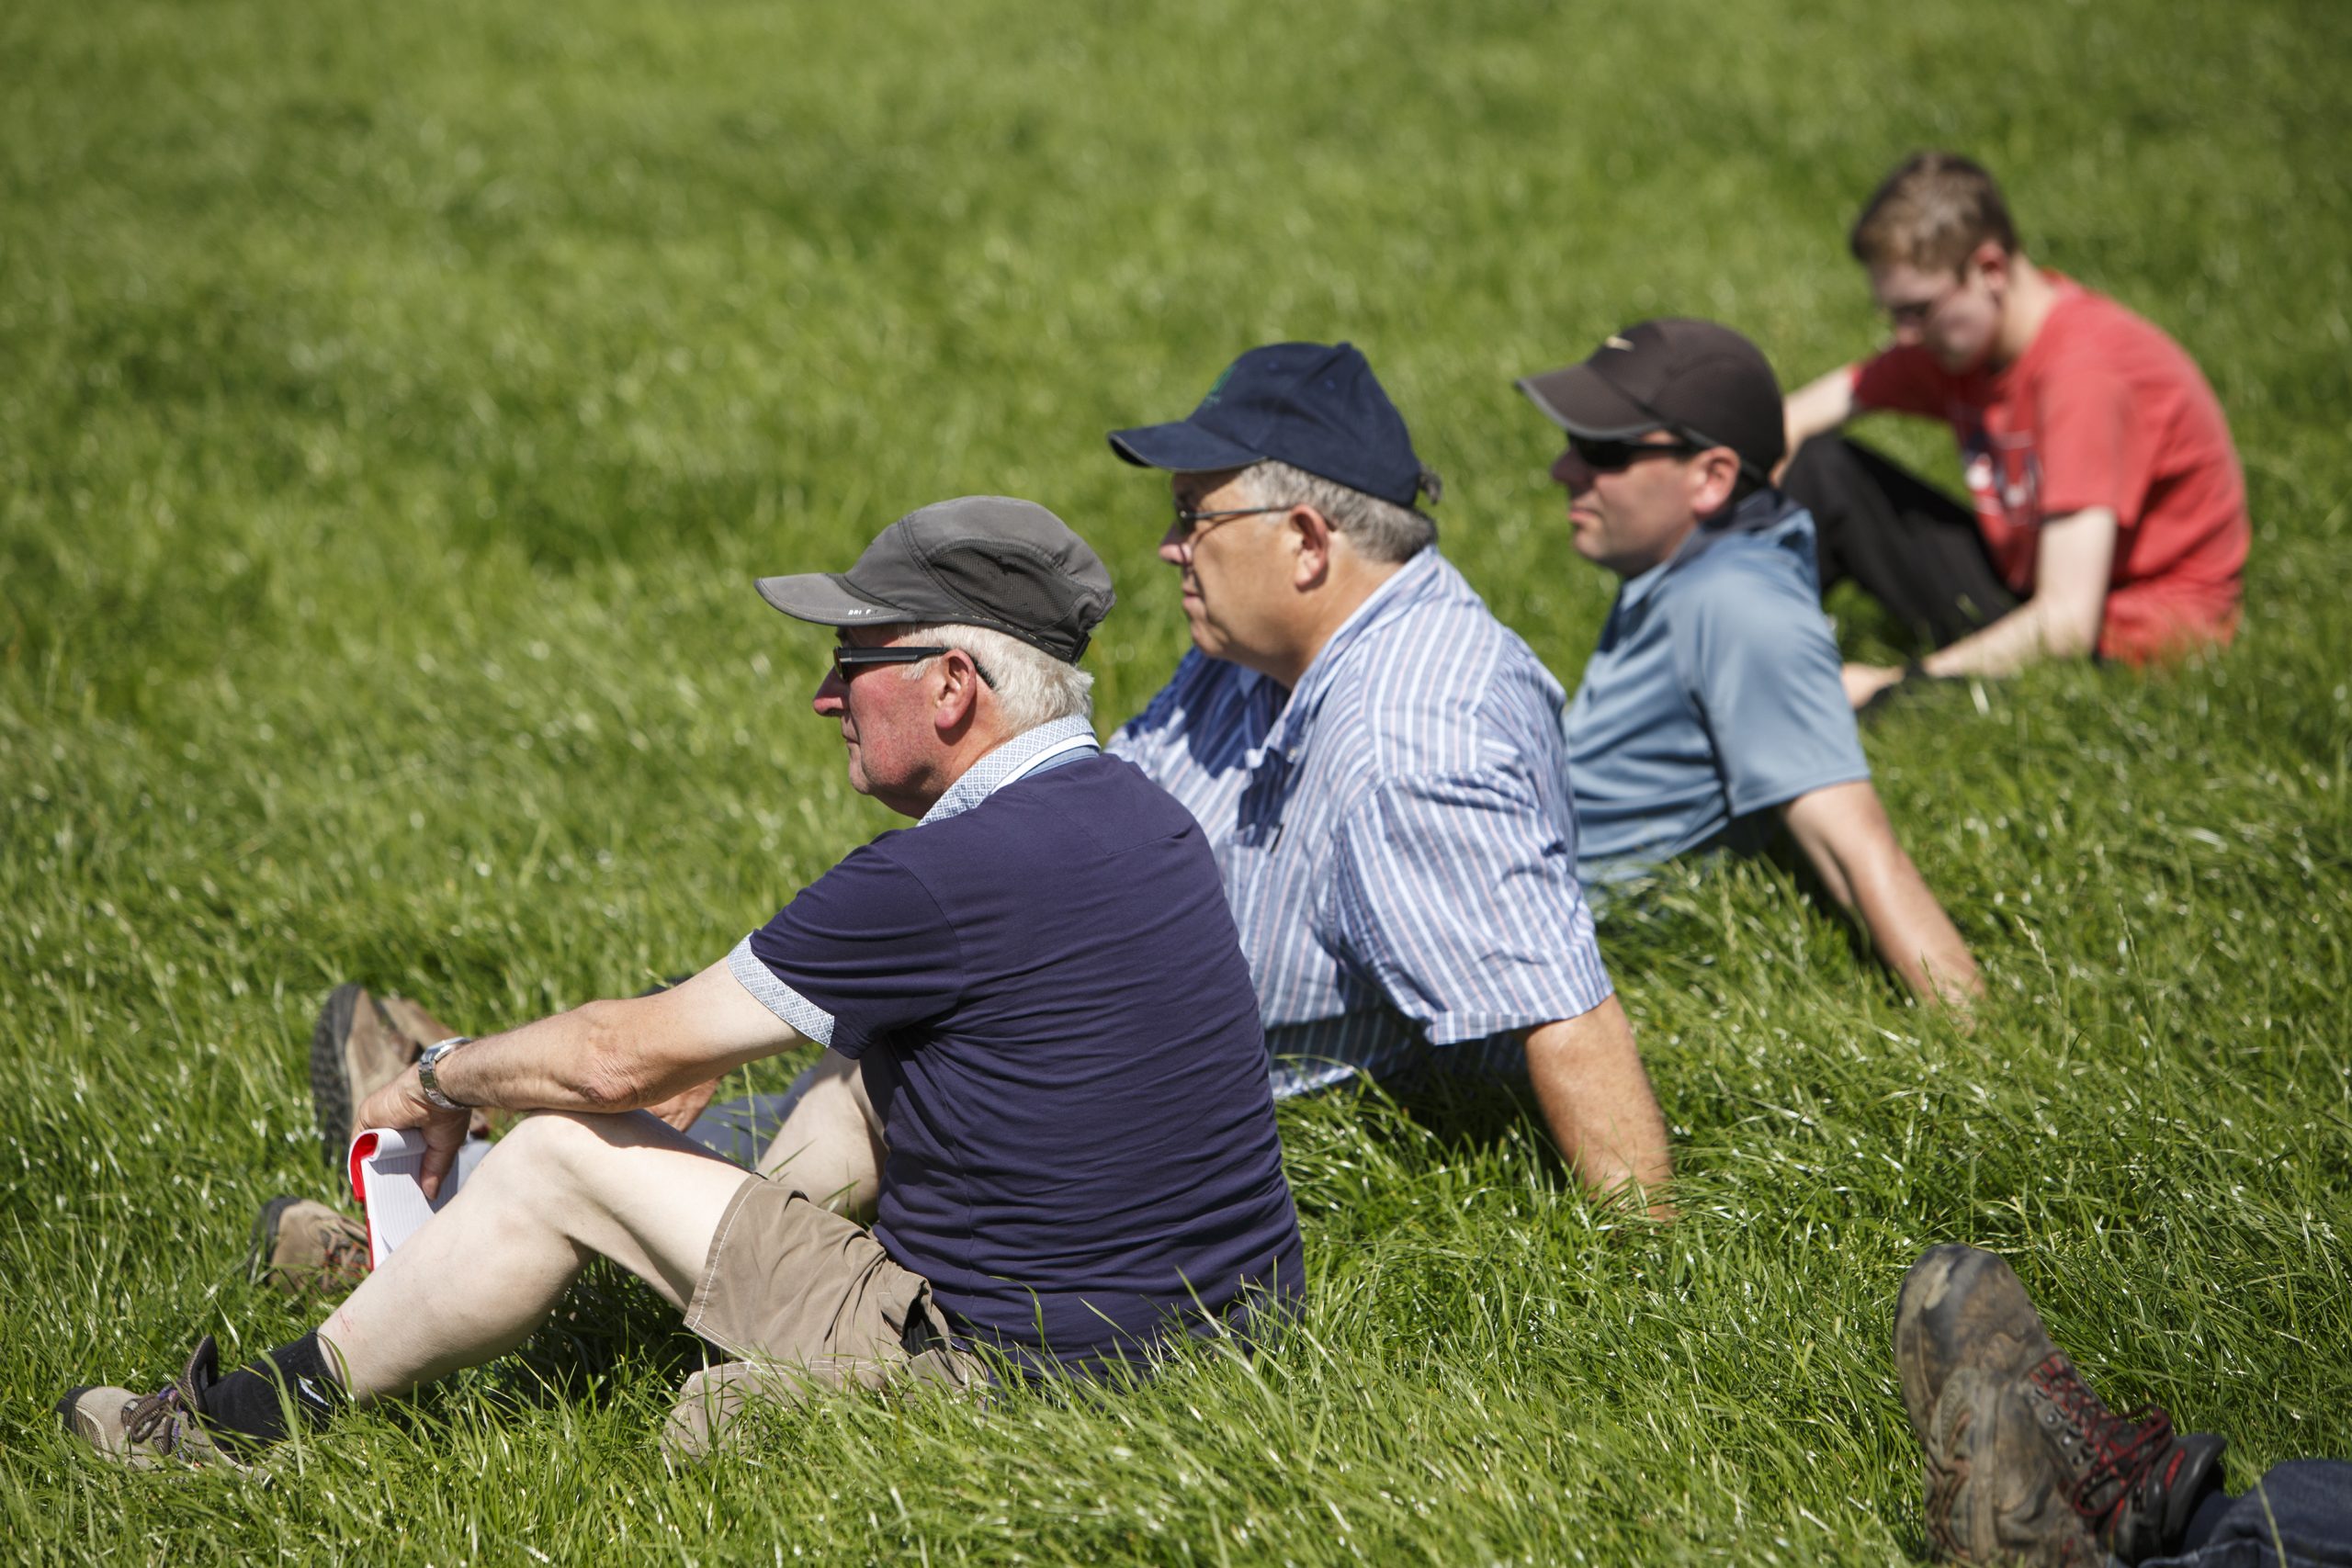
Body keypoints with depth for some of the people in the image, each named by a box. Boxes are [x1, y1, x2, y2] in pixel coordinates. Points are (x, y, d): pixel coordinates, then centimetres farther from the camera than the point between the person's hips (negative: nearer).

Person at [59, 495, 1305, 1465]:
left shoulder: (948, 879, -22)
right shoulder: (1136, 814, 6)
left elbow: (625, 1059, -11)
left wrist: (443, 1078, 8)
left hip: (1018, 1362, -9)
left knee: (565, 1154, 1)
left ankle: (263, 1413, 21)